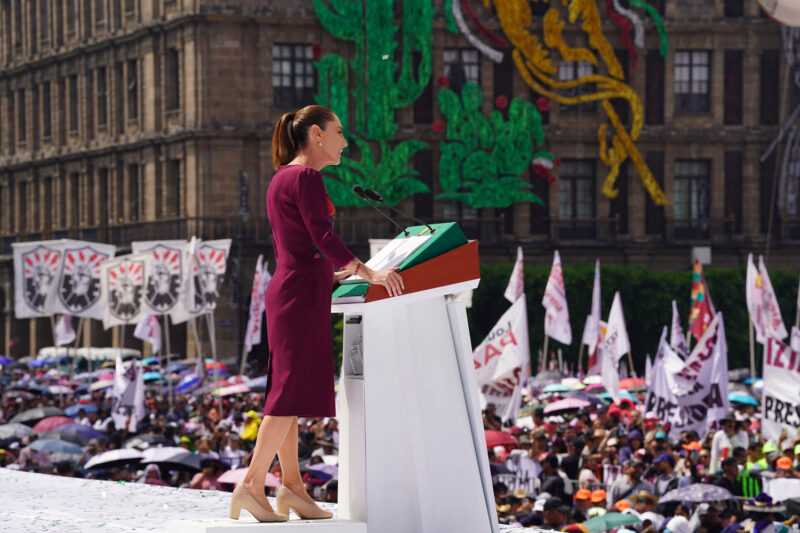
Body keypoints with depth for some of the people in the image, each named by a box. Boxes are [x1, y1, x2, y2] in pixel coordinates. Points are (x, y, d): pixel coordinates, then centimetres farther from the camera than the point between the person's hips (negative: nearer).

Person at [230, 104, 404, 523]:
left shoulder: (281, 178, 17)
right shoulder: (306, 178, -13)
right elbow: (323, 238, -23)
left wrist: (333, 272, 31)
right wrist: (369, 274, -31)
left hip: (287, 291, 10)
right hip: (303, 295, -10)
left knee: (288, 390, 8)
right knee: (293, 390, -10)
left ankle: (291, 485, 10)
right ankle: (252, 484, -13)